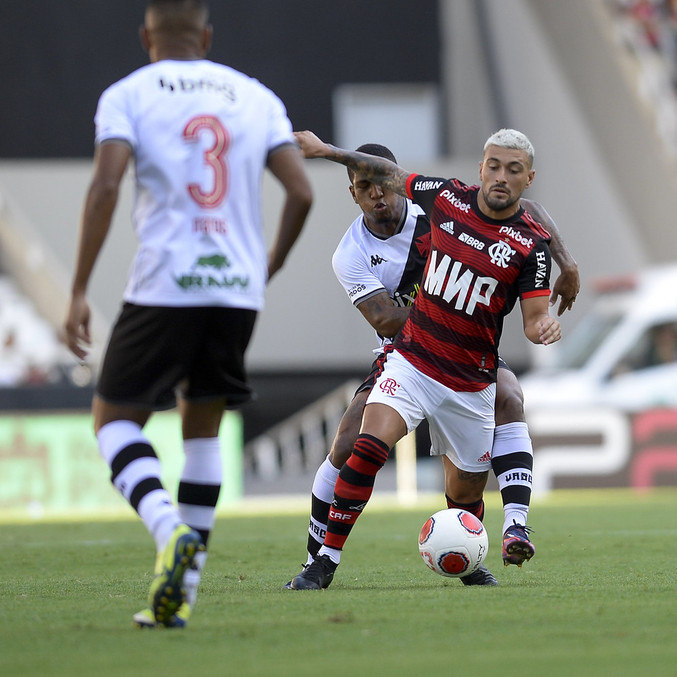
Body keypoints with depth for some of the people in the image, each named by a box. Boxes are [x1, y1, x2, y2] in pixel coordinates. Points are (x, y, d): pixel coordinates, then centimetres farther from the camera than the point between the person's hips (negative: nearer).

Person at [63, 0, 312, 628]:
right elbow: (301, 192, 4)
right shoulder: (255, 97, 12)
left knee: (115, 417, 9)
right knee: (202, 427, 16)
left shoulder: (126, 95, 2)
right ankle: (180, 596, 13)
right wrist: (268, 269, 18)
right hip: (237, 289, 4)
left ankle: (169, 529, -19)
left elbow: (104, 187, -12)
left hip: (163, 287, -4)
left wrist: (78, 293, -10)